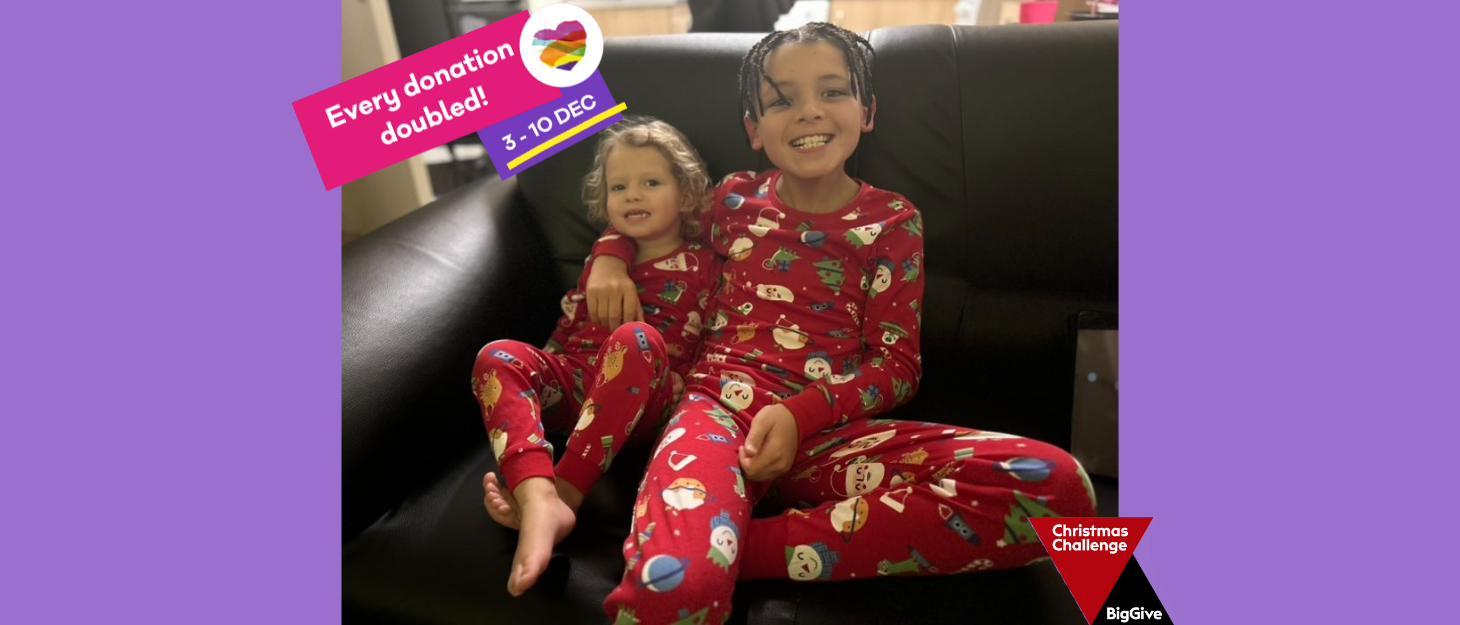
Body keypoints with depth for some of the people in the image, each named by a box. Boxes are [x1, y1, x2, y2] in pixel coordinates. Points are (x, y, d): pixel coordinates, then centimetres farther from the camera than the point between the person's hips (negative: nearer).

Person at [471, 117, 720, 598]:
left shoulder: (697, 265, 7)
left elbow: (676, 358, 0)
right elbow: (567, 327, 21)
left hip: (641, 405, -5)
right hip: (574, 387, 5)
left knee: (637, 338, -34)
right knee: (497, 356, -18)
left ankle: (564, 492, -36)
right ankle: (538, 500, -43)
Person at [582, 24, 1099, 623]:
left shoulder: (893, 221, 11)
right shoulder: (734, 199, 15)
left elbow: (897, 363, 5)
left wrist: (800, 415, -12)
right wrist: (609, 259, 9)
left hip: (828, 428, 3)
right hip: (720, 408, -2)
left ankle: (743, 548, -24)